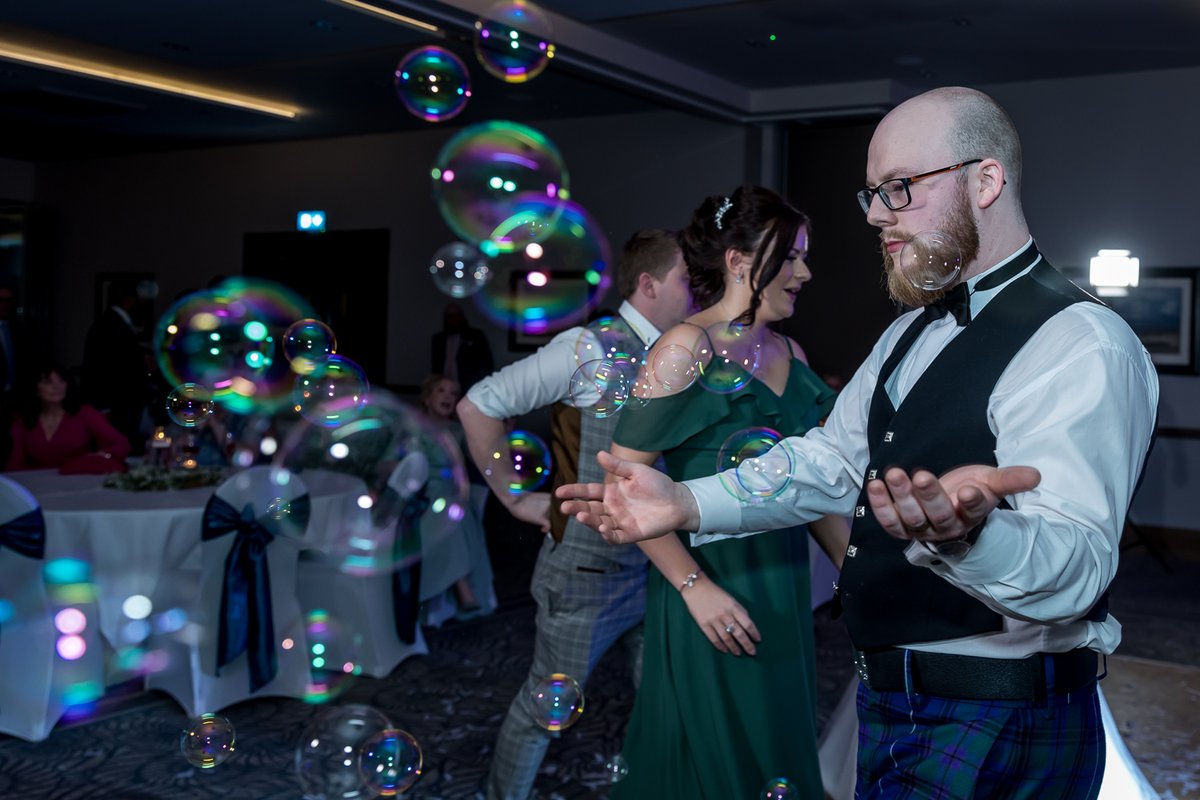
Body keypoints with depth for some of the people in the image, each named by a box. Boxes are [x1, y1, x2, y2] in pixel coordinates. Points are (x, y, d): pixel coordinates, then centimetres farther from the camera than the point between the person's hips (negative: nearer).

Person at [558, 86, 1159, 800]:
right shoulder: (912, 332, 11)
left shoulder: (1084, 346, -20)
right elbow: (831, 460, 11)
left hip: (995, 733, -8)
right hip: (889, 704, 8)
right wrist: (686, 503, -1)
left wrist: (963, 534, -51)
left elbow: (1071, 574, -30)